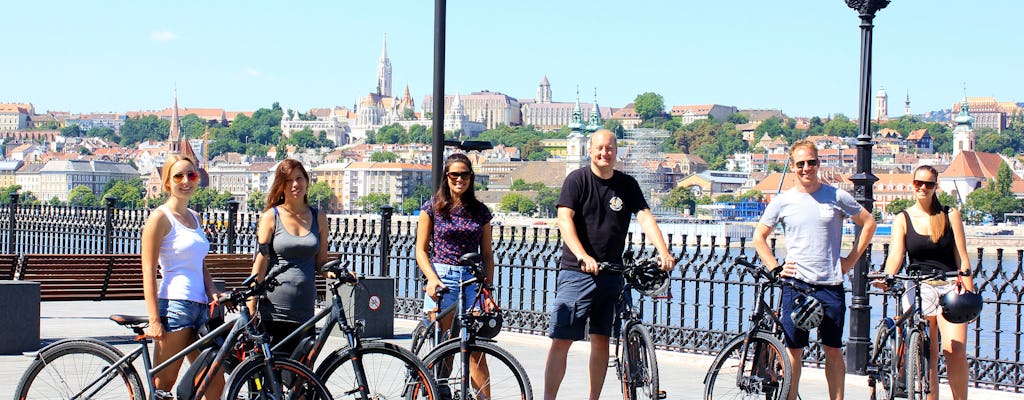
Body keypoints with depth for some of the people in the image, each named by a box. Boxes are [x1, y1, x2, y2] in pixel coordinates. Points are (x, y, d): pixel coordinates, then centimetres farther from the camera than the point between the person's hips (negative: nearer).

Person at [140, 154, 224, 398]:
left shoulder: (194, 217, 18)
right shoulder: (160, 217, -4)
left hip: (200, 306, 8)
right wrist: (154, 320, -16)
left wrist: (213, 292, 4)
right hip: (174, 305, -8)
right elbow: (149, 272, -9)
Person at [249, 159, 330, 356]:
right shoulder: (270, 217, 2)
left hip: (304, 311, 3)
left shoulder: (318, 218, 11)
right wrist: (251, 307, -8)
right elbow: (260, 262, -2)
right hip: (273, 311, -3)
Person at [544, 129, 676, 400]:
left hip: (611, 274, 4)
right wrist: (583, 257, -29)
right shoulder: (577, 180, -3)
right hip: (577, 273, -4)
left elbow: (645, 218, -3)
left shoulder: (627, 185, 8)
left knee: (601, 340, 8)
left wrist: (664, 253, -20)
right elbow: (565, 219, -14)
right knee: (561, 340, -8)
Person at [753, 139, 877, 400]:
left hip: (831, 284, 0)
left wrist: (851, 260, 6)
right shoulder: (783, 201, 4)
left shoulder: (836, 197, 3)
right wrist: (775, 268, 1)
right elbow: (759, 236, 12)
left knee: (833, 349, 5)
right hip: (796, 283, 0)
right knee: (794, 349, 1)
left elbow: (868, 223, 12)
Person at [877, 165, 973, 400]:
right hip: (919, 288, 1)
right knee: (927, 356, -1)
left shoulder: (950, 216, 8)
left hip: (950, 286, 0)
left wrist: (969, 292, 0)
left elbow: (962, 257, 7)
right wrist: (887, 277, -26)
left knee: (956, 351, -15)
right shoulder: (903, 219, 7)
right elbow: (896, 254, -6)